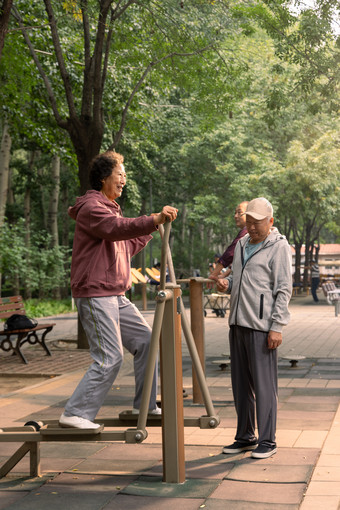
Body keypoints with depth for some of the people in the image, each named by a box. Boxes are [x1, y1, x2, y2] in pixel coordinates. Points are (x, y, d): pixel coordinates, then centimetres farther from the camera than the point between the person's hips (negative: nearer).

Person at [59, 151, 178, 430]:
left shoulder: (110, 208, 22)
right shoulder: (91, 207, -11)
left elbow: (126, 247, 28)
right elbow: (118, 228, -31)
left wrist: (152, 228, 25)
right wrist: (154, 219, -42)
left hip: (116, 296, 10)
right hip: (95, 295, -10)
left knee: (145, 339, 11)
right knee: (110, 358, -13)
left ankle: (145, 404, 21)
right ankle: (75, 414, -6)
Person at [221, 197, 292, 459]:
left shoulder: (279, 247, -5)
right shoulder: (242, 244, 17)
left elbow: (283, 290, -9)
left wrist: (277, 327, -15)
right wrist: (227, 282, 6)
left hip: (262, 326, -7)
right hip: (238, 323, 7)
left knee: (264, 384, -4)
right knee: (241, 384, 11)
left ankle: (267, 441, 5)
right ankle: (245, 437, 22)